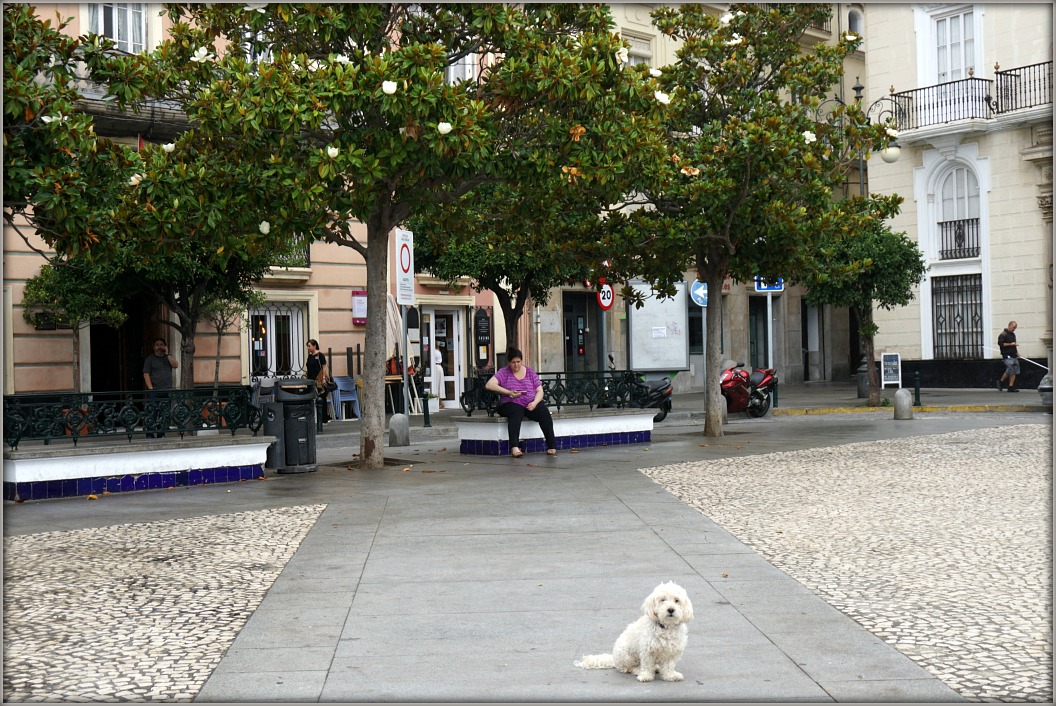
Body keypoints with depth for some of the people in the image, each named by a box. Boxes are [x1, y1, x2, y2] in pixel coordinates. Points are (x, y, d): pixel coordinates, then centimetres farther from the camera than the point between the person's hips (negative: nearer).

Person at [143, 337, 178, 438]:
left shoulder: (168, 357, 17)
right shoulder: (150, 359, 5)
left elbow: (176, 365, -1)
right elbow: (146, 375, -2)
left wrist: (167, 354, -3)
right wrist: (150, 388, -12)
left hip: (167, 391, 3)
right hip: (154, 392, -3)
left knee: (164, 415, 2)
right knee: (152, 414, -9)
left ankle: (161, 435, 8)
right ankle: (150, 435, -7)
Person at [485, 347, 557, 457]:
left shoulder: (530, 372, 13)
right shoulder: (503, 372, 5)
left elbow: (539, 391, 10)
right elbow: (489, 385, -10)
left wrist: (534, 403, -12)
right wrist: (509, 392, -17)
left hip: (531, 404, 3)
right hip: (512, 404, -3)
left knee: (544, 412, -27)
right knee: (516, 412, -38)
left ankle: (552, 446, -22)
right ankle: (514, 447, -51)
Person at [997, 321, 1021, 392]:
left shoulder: (1013, 334, 21)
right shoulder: (1003, 335, -6)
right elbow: (1000, 343, -17)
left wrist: (1016, 352, 22)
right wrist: (1010, 344, -20)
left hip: (1014, 355, 8)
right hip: (1007, 356, -8)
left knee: (1014, 371, 1)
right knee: (1010, 370, -16)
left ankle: (1011, 387, 2)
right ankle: (1001, 382, 3)